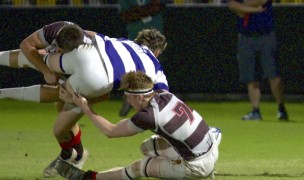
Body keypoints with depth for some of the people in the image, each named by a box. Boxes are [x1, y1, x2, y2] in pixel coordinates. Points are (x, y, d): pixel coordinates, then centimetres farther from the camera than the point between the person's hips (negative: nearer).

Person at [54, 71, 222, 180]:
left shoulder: (147, 117, -21)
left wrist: (85, 108, -1)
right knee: (147, 147, 18)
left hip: (199, 166, -7)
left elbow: (110, 131, -7)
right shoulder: (165, 96, -1)